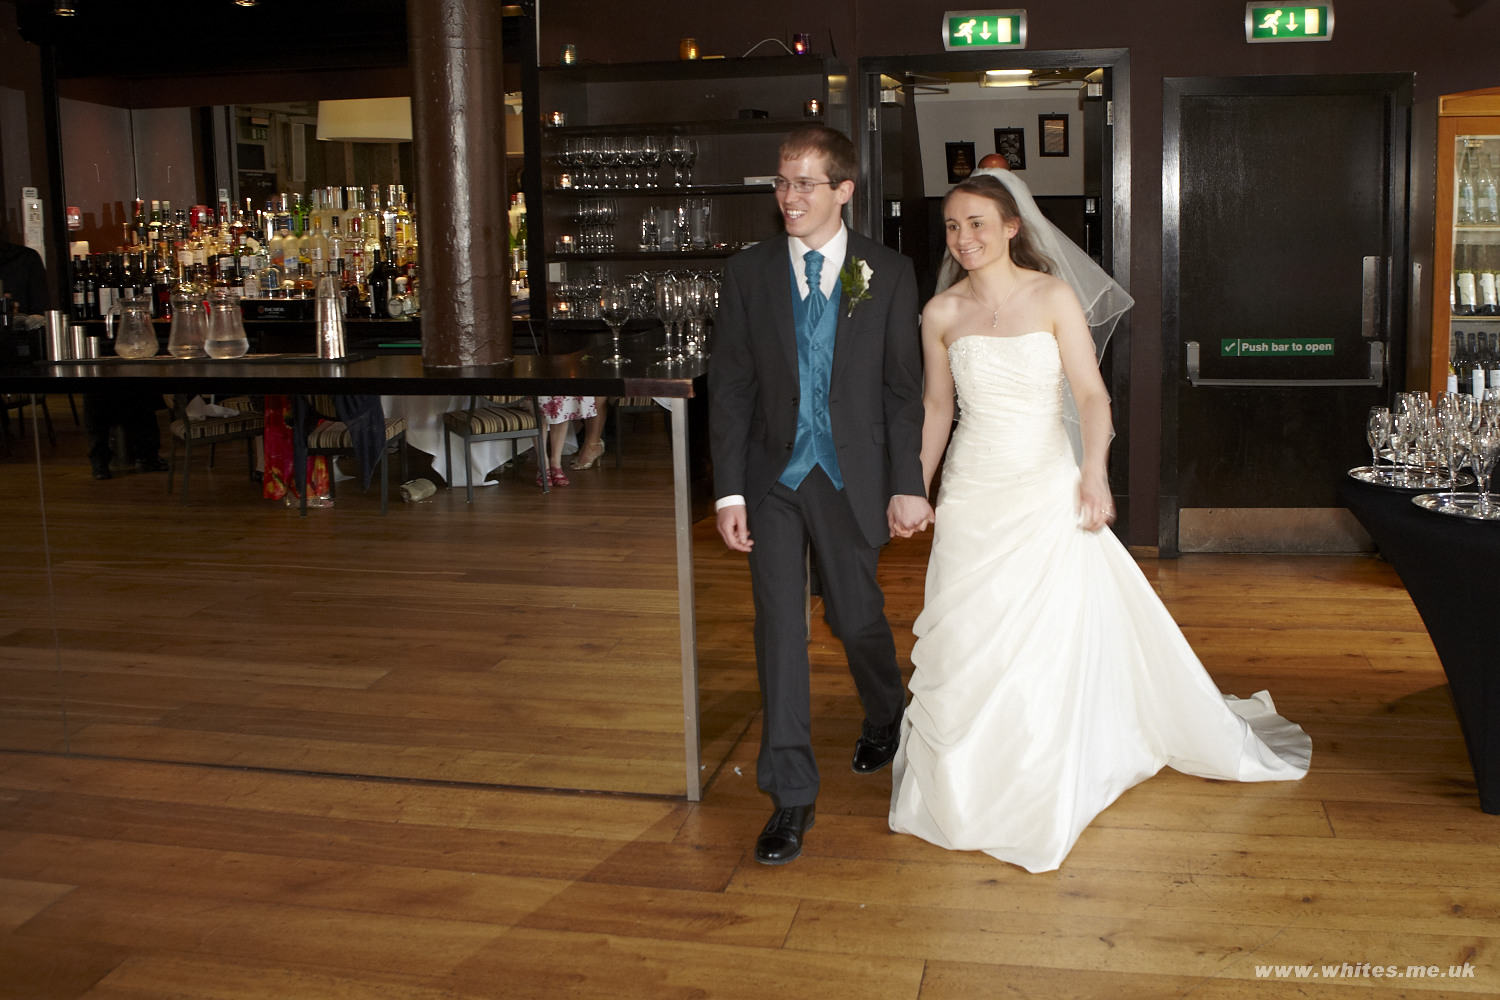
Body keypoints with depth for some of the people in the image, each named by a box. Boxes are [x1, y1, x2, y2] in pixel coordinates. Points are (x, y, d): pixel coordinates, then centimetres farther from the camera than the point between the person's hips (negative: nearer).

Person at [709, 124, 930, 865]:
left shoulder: (888, 274, -2)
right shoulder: (747, 273, 0)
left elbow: (903, 387, -1)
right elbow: (729, 387, -1)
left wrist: (907, 485, -6)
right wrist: (729, 491, -6)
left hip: (851, 475, -1)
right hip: (773, 476, 1)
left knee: (856, 617, 11)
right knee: (779, 626, -3)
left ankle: (886, 719, 44)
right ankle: (791, 795, 5)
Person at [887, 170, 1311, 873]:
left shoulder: (1055, 298, -4)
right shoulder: (940, 314, 3)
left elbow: (1091, 394, -9)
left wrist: (1094, 468, -25)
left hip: (1046, 491, -2)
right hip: (972, 494, 2)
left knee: (1049, 640, 1)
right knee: (964, 642, 5)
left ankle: (1040, 801, 18)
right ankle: (962, 785, 24)